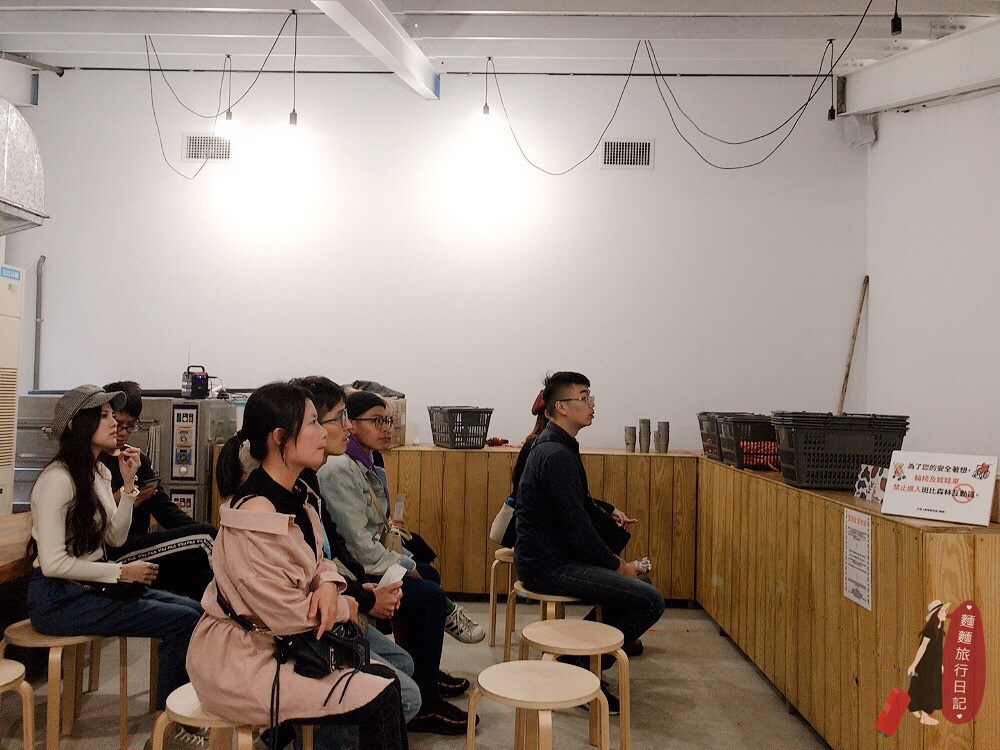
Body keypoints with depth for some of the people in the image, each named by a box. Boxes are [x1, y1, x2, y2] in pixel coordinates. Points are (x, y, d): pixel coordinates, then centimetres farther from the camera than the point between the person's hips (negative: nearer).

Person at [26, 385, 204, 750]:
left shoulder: (100, 473, 11)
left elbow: (115, 538, 10)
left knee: (193, 610, -2)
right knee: (184, 622, -17)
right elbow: (53, 563, -22)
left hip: (94, 586, 9)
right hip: (59, 598, -9)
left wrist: (128, 483, 1)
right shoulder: (58, 478, -18)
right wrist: (122, 572, -17)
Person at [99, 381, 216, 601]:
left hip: (139, 546, 7)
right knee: (206, 535, -19)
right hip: (111, 554, -7)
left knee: (203, 576, -15)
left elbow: (165, 508, 11)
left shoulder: (139, 460, 19)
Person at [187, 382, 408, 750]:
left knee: (384, 676, 1)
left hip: (278, 646, 9)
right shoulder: (254, 517, -26)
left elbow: (318, 560, 14)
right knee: (380, 698, -14)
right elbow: (285, 613, -23)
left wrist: (328, 583, -10)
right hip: (240, 665, -9)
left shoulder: (294, 496, 4)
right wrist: (344, 608, -6)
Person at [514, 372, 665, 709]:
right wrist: (617, 565, -8)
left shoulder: (554, 445, 13)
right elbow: (578, 529, -20)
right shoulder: (557, 455, -20)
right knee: (651, 600, -15)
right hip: (549, 565, -11)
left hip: (547, 555, 11)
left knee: (635, 580, 20)